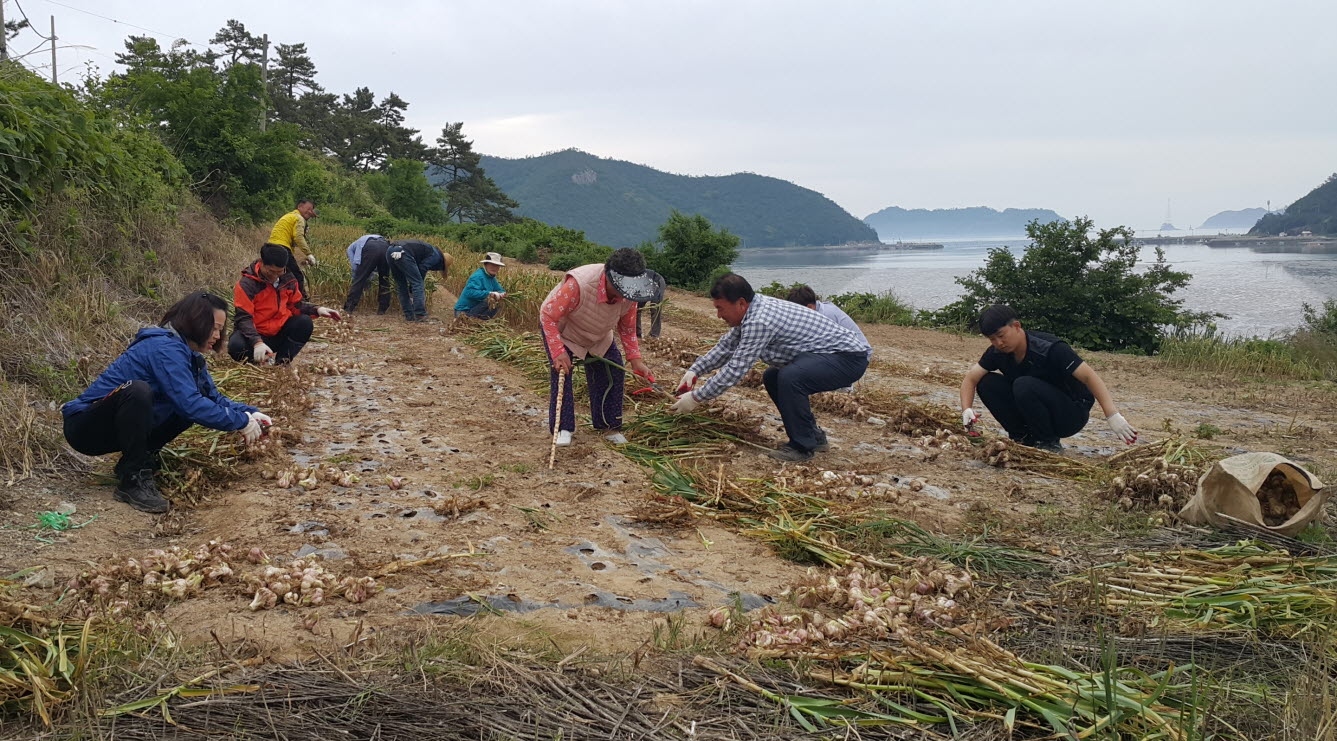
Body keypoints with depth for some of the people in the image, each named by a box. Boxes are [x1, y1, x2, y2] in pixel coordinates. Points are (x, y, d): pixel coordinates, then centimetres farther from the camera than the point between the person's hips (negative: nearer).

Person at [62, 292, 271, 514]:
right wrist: (241, 422, -24)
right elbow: (189, 404, -31)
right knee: (137, 390, -37)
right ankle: (133, 480, -25)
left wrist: (250, 412, -6)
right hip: (85, 427, -9)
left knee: (200, 400, 0)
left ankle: (141, 456, 6)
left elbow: (214, 397, 11)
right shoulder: (165, 348, -23)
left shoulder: (189, 354, 6)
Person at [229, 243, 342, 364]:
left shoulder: (288, 280, -1)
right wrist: (257, 342, -40)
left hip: (280, 334, 5)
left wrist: (317, 310, -7)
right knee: (236, 345, -37)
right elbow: (243, 318, -24)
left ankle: (282, 361, -13)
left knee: (304, 322, -22)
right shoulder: (246, 284, -18)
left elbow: (296, 305, 14)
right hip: (255, 335, -5)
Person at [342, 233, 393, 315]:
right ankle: (382, 309, 21)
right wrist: (368, 279, 35)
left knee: (359, 280, 4)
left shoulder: (351, 248, 34)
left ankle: (349, 308, 3)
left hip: (370, 249, -4)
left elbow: (355, 266, 23)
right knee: (384, 281, 18)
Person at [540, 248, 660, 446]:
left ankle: (610, 426, 10)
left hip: (598, 336, 5)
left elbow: (627, 327, -7)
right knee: (561, 372, -20)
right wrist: (558, 353, -41)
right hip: (560, 330, -5)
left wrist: (635, 359, -15)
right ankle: (562, 429, -9)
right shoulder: (578, 285, -45)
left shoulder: (628, 293, -26)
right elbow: (548, 316, -36)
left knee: (613, 372, -3)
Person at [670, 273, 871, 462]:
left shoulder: (760, 321, -25)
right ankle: (814, 436, 22)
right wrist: (694, 371, 11)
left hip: (850, 357, -11)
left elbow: (736, 369, -24)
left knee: (789, 378, -31)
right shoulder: (751, 312, 6)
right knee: (772, 378, 18)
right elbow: (726, 346, 19)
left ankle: (803, 446, -13)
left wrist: (696, 398, -17)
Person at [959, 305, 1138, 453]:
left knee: (1024, 386, -33)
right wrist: (967, 409, -24)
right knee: (987, 383, -12)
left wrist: (1113, 416, -36)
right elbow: (971, 379, -4)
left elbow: (1089, 376, -28)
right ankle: (1023, 437, -2)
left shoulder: (1049, 349, -25)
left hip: (1072, 413, -6)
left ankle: (1049, 443, -14)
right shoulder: (997, 352, -7)